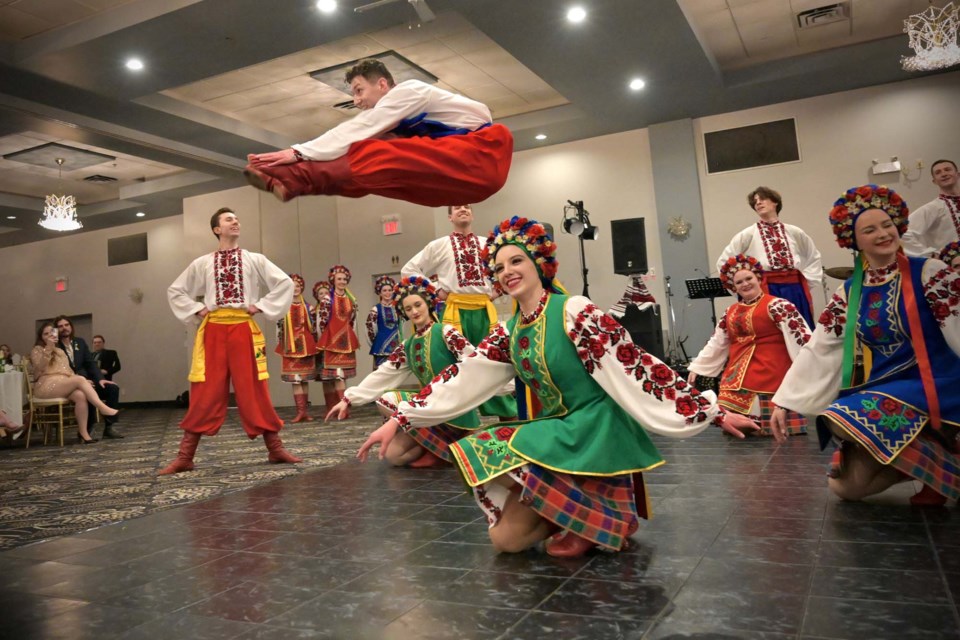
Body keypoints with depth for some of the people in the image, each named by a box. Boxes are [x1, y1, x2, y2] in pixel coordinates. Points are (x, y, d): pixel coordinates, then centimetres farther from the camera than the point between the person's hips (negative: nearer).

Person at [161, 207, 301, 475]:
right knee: (205, 394, 0)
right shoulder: (202, 264, 10)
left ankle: (275, 449, 10)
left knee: (254, 391, 1)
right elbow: (175, 291, 18)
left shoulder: (254, 260, 7)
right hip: (213, 331, 1)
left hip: (244, 329, -1)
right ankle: (184, 457, 8)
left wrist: (261, 307, -2)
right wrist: (197, 311, 5)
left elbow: (285, 283, 3)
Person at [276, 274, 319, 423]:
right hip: (291, 346, -2)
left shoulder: (307, 306, 8)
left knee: (305, 378, 6)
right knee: (295, 379, -5)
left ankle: (305, 410, 11)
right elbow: (279, 326, 3)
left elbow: (312, 327, 12)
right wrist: (281, 344, -1)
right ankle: (301, 411, -4)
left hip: (306, 345, 2)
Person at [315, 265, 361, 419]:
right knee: (337, 374, -9)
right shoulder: (327, 299, -7)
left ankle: (335, 407, 13)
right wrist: (328, 338, 0)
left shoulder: (351, 299, 9)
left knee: (342, 374, 6)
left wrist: (347, 336, 13)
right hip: (331, 341, -5)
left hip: (347, 341, 5)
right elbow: (321, 321, -6)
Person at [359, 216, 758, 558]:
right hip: (553, 431, 7)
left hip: (593, 432, -6)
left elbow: (634, 367, -15)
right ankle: (590, 515, 16)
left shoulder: (575, 313, -14)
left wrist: (712, 411, -16)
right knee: (506, 538, -1)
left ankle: (600, 519, -5)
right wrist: (398, 420, 0)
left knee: (495, 458, -23)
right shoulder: (509, 333, 7)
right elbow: (461, 380, 5)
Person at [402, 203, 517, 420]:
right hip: (456, 310, -2)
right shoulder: (439, 245, 7)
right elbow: (409, 269, 8)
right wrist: (436, 290, 0)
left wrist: (498, 290, 7)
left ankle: (507, 413, 12)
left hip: (484, 309, 2)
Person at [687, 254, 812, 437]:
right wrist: (696, 367, 22)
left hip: (771, 376, -6)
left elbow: (800, 335, -12)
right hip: (737, 378, 6)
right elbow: (716, 343, 23)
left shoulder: (776, 305, -4)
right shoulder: (730, 312, 17)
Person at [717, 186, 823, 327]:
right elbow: (724, 262, 3)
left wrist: (809, 283, 12)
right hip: (767, 292, -3)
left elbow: (814, 257, 24)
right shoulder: (748, 234, 3)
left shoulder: (794, 232, 11)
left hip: (795, 290, 3)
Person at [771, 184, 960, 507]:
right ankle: (924, 462, 16)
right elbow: (817, 350, 4)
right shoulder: (848, 294, 6)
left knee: (840, 418, -28)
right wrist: (783, 402, 0)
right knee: (845, 486, -6)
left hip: (932, 387, -4)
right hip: (877, 391, 4)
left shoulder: (928, 273, -5)